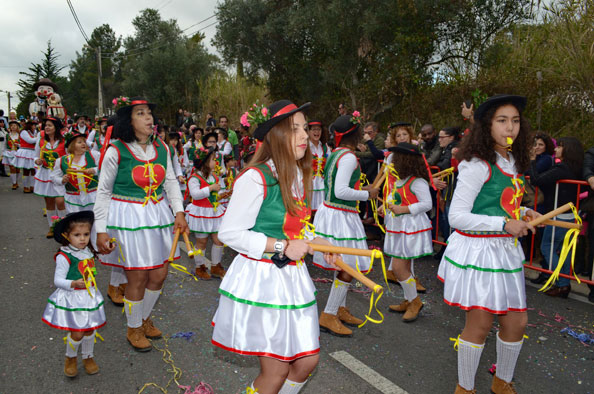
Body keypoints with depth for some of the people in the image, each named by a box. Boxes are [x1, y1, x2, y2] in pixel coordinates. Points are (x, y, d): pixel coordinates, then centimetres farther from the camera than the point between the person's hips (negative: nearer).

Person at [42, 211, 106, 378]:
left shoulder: (88, 252, 2)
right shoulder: (64, 257, -18)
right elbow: (58, 280, -19)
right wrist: (74, 284, -33)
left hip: (90, 296, 6)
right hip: (73, 298, -6)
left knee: (90, 330, 14)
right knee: (77, 333, -1)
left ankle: (88, 357, 35)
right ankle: (70, 358, 27)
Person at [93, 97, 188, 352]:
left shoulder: (161, 148, 5)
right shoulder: (116, 151, -9)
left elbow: (171, 182, 11)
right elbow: (104, 191, -5)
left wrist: (179, 212, -2)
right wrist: (101, 230, -7)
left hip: (157, 215, 5)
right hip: (127, 218, -5)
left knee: (159, 274, 10)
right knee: (137, 277, 2)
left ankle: (145, 319, 37)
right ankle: (133, 329, 26)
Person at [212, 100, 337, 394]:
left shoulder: (298, 176, 8)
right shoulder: (256, 178, -18)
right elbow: (229, 233, -18)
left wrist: (317, 243, 4)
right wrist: (282, 247, -20)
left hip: (292, 277, 8)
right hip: (261, 279, -7)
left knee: (307, 361, 12)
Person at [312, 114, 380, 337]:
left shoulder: (335, 154, 10)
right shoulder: (349, 157, -17)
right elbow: (341, 192, -24)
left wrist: (360, 189, 16)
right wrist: (367, 195, -12)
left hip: (330, 211, 10)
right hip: (341, 216, -10)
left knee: (344, 266, 17)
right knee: (349, 267, -3)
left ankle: (340, 309, 29)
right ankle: (328, 316, 4)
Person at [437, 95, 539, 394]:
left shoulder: (512, 163, 10)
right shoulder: (477, 165, -16)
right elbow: (457, 216, -19)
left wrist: (523, 212, 3)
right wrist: (504, 223, -21)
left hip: (506, 250, 8)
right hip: (478, 249, -8)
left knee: (517, 321, 14)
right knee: (480, 324, 2)